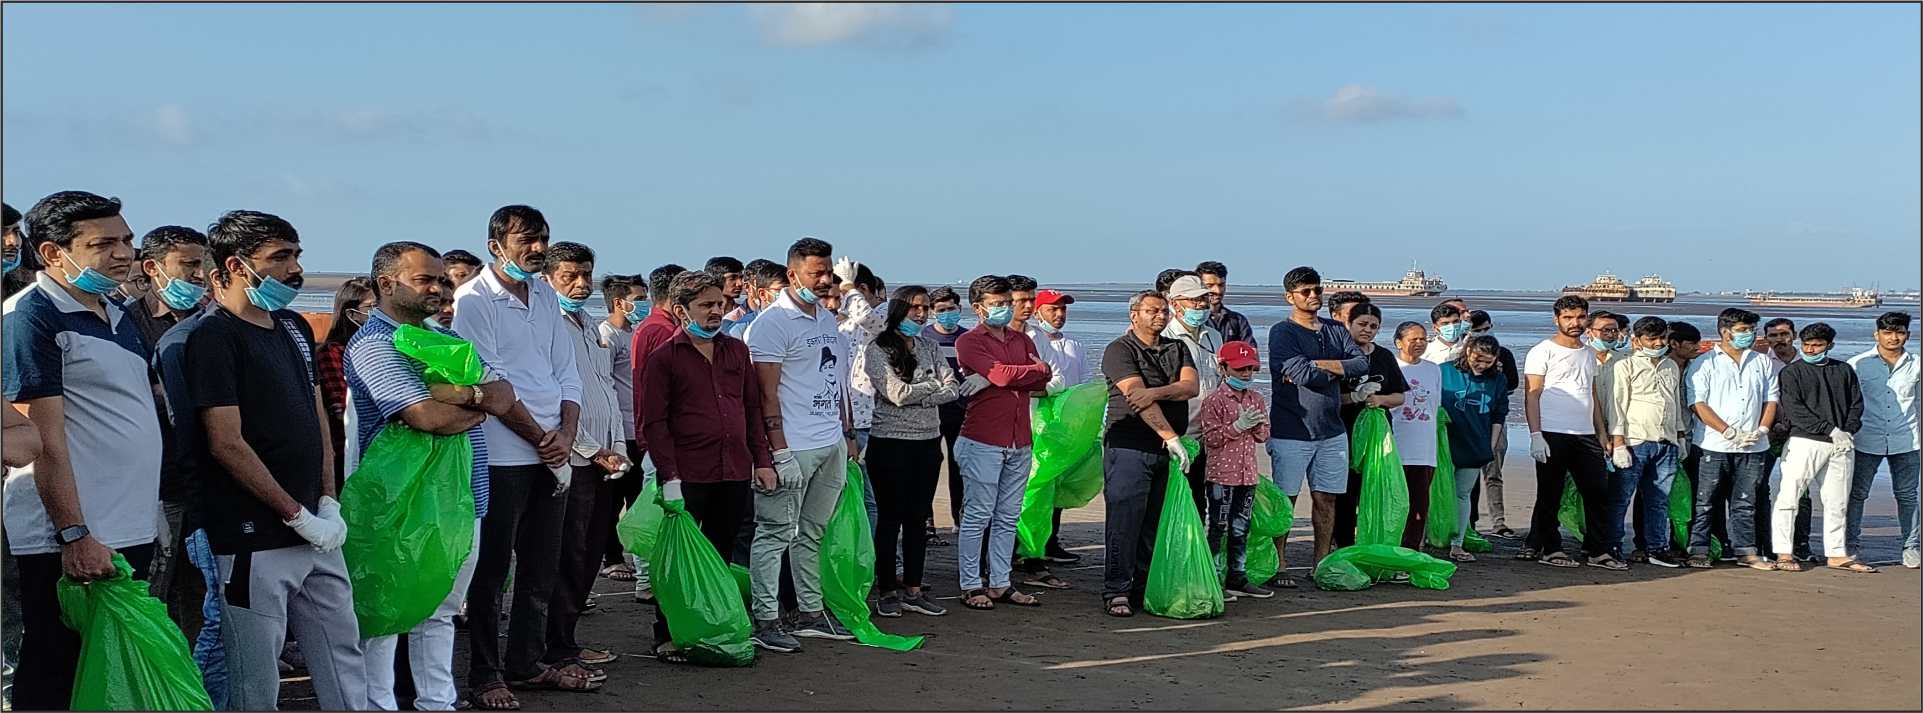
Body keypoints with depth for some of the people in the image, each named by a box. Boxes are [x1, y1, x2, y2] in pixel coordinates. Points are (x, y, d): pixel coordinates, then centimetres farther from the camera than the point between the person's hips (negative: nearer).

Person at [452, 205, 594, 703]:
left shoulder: (546, 298, 12)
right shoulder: (473, 300, -9)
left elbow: (567, 373, 11)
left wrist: (566, 434, -5)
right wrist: (542, 438, -12)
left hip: (553, 455, 7)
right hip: (502, 456, -7)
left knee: (541, 568, 14)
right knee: (490, 569, 2)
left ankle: (528, 664, 26)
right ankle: (485, 675, 12)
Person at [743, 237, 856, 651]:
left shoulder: (828, 319, 16)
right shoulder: (773, 322, -9)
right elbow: (767, 393, -13)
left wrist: (848, 434, 20)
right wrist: (779, 450, -18)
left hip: (831, 445, 8)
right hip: (793, 447, -8)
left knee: (814, 533, 14)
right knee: (775, 532, -3)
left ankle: (810, 613, 21)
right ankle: (765, 619, 1)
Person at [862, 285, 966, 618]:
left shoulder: (928, 347, 12)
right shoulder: (878, 350, -6)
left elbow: (953, 389, 1)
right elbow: (898, 393, -16)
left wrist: (915, 396, -13)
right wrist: (935, 384, -6)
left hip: (928, 442, 5)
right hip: (891, 444, -5)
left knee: (918, 518, 9)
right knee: (890, 518, 2)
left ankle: (913, 590, 16)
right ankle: (886, 590, 11)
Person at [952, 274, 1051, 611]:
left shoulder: (1022, 340, 17)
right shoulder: (969, 342, -3)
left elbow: (1041, 381, 5)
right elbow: (1000, 374, -17)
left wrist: (1004, 379, -10)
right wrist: (1036, 368, -2)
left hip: (1019, 441, 6)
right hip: (983, 441, -6)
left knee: (1008, 517, 10)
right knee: (977, 516, -2)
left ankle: (1000, 584, 16)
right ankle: (971, 586, 4)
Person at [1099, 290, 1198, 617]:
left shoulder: (1177, 349, 16)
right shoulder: (1120, 350, -4)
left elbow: (1190, 386, -2)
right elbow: (1138, 395, -16)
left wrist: (1155, 392, -20)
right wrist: (1171, 437, -23)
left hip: (1167, 451, 6)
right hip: (1129, 446, -6)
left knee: (1156, 524, 8)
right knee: (1124, 521, -7)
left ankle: (1145, 589, 16)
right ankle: (1116, 592, -1)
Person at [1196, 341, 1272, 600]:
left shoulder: (1256, 399, 12)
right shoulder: (1214, 400, -8)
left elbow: (1263, 436, 14)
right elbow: (1211, 438, -13)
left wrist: (1257, 425, -7)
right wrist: (1239, 425, -20)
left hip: (1247, 474, 6)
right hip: (1221, 474, -6)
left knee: (1240, 529, 12)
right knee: (1218, 528, -2)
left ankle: (1237, 578, 19)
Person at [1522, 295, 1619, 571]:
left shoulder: (1589, 354, 18)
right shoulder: (1543, 351, -3)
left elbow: (1593, 397, 22)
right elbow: (1532, 395, -8)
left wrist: (1602, 435, 15)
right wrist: (1535, 435, -17)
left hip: (1586, 434, 6)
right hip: (1553, 434, -6)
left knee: (1598, 493, 5)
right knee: (1550, 496, 2)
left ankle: (1598, 551, 13)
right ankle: (1549, 549, 10)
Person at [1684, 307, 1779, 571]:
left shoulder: (1762, 362, 14)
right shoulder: (1705, 364, -1)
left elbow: (1770, 399, 15)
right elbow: (1698, 404, -8)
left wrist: (1761, 430, -2)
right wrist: (1730, 433, -14)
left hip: (1752, 447, 4)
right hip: (1714, 446, -4)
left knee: (1745, 503, 9)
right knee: (1706, 502, 0)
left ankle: (1746, 552, 14)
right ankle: (1698, 551, 5)